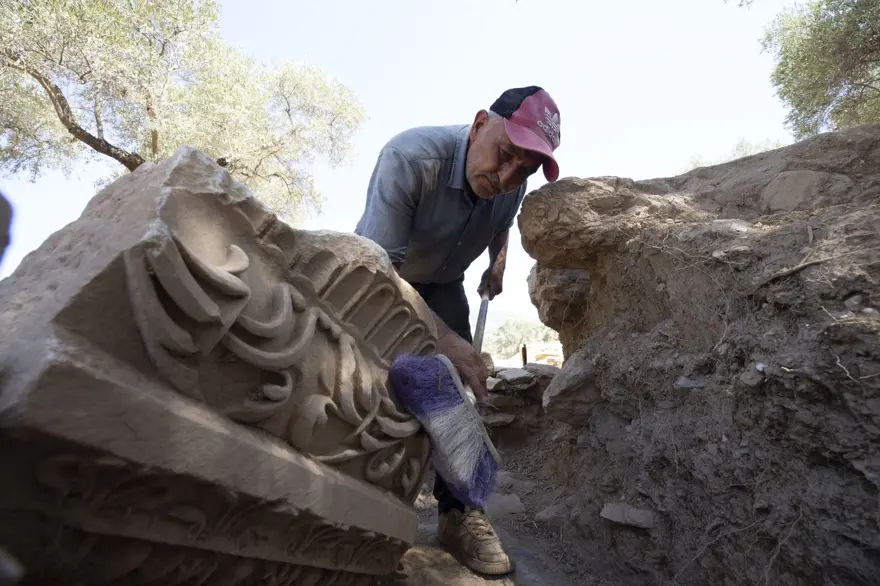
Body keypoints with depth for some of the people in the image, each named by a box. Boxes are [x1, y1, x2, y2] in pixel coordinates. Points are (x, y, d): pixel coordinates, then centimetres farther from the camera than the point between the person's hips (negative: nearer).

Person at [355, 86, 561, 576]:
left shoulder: (512, 185, -16)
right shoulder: (410, 157, -35)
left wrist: (497, 265, -6)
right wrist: (443, 337, -49)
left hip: (442, 284, 4)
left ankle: (458, 511, 2)